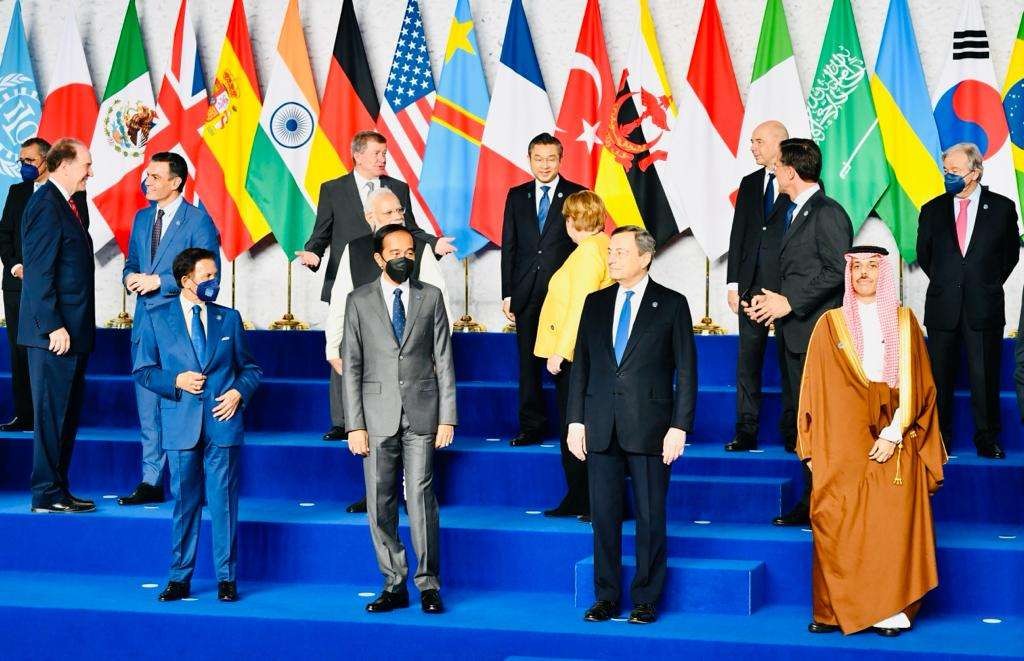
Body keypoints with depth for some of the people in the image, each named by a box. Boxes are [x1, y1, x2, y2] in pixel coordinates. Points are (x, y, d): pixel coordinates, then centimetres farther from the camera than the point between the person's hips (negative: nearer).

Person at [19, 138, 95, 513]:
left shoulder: (66, 204, 17)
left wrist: (78, 329, 18)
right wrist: (53, 327, -22)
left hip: (71, 331, 10)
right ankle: (47, 495, 0)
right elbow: (38, 272, -18)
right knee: (51, 414, -5)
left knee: (67, 413, 13)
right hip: (56, 333, -10)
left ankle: (57, 490, 19)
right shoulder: (46, 204, -13)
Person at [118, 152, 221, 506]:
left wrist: (159, 281, -16)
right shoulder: (141, 218, 14)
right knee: (148, 407, 9)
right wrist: (130, 277, -3)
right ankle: (151, 482, 15)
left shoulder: (198, 220, -6)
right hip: (145, 323, 6)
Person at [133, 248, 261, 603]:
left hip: (222, 421, 1)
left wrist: (238, 392, -6)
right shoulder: (157, 319, 4)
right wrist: (176, 381, -11)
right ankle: (180, 578, 15)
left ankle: (226, 578, 9)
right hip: (181, 425, 0)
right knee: (184, 503, 6)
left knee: (223, 501, 1)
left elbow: (249, 368, 13)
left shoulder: (229, 318, 9)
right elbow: (143, 371, 5)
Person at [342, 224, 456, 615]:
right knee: (380, 504, 2)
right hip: (378, 416, 1)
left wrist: (447, 417, 0)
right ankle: (394, 586, 11)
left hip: (422, 414, -1)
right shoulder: (359, 302, 5)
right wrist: (355, 425, -3)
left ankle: (428, 585, 2)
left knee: (421, 498, -5)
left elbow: (444, 361, 6)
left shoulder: (431, 298, 7)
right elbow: (351, 367, 3)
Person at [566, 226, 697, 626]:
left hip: (649, 428, -3)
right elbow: (580, 365, 12)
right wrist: (575, 421, 5)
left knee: (650, 517, 2)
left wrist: (679, 427, -9)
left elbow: (686, 371, -2)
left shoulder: (671, 305, -1)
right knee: (604, 516, 6)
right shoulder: (595, 304, 11)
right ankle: (606, 597, 15)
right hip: (601, 428, 4)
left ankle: (646, 601, 11)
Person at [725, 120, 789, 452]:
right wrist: (733, 283, 6)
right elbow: (737, 234, 13)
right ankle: (746, 432, 6)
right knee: (748, 359, 3)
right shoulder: (749, 183, 14)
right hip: (753, 284, 5)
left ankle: (792, 433, 7)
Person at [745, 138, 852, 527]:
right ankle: (811, 501, 16)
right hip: (794, 333, 10)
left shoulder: (827, 214, -11)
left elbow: (837, 271, -18)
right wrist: (773, 299, 7)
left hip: (816, 331, -10)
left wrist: (790, 302, -16)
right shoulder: (793, 213, 18)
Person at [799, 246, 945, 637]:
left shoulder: (904, 322, 8)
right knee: (838, 527, -5)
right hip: (842, 448, 0)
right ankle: (835, 611, 0)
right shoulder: (831, 324, 8)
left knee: (892, 525, -4)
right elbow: (816, 389, 5)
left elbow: (919, 385, 3)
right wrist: (814, 450, -3)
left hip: (894, 441, 0)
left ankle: (891, 610, -1)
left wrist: (894, 433, -9)